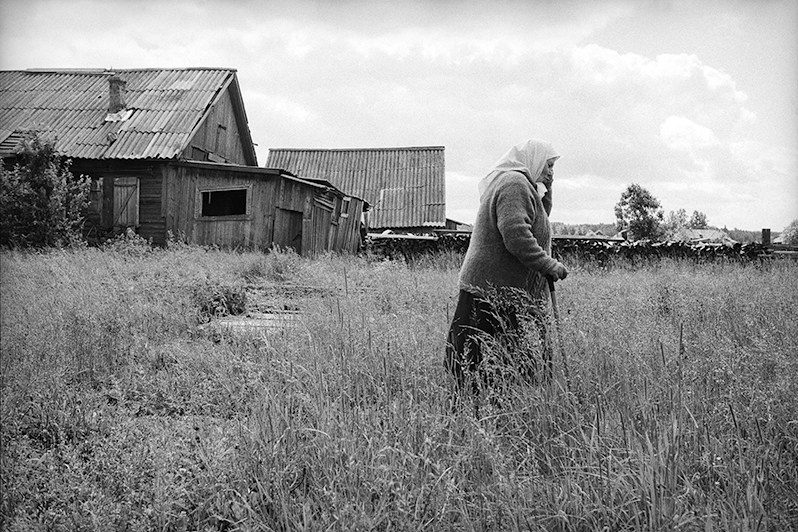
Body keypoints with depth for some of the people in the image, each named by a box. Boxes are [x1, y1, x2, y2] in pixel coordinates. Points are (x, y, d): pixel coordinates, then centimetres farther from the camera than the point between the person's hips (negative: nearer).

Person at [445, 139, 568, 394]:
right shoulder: (515, 184, -11)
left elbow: (539, 221, 31)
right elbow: (516, 235, -23)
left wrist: (544, 190, 18)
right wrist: (549, 265, -16)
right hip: (498, 292, -11)